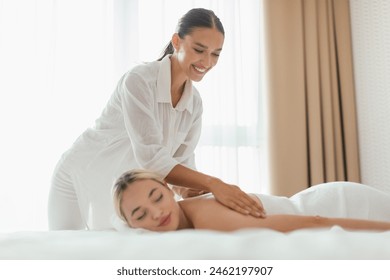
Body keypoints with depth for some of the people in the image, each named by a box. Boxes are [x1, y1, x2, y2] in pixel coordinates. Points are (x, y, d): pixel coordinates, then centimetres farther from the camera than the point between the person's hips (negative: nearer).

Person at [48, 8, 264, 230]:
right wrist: (213, 183, -48)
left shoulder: (195, 102, -8)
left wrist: (195, 191, -31)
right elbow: (150, 157, -38)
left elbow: (182, 162, -9)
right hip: (80, 178, -5)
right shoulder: (138, 81, -29)